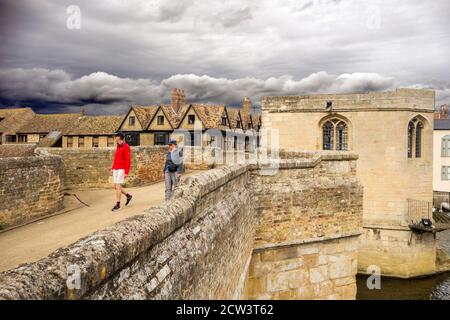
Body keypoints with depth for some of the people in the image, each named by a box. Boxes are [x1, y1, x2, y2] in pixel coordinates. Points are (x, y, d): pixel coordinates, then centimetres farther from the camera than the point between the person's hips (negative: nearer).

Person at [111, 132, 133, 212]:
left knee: (118, 186, -9)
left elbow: (128, 160, -16)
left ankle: (118, 204, 0)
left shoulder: (126, 147, -12)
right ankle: (128, 196, 28)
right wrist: (112, 168, 18)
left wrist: (126, 172, -19)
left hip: (121, 170, -9)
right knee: (116, 186, 10)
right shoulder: (118, 146, 16)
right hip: (116, 169, 9)